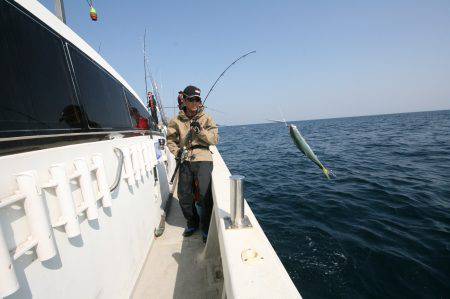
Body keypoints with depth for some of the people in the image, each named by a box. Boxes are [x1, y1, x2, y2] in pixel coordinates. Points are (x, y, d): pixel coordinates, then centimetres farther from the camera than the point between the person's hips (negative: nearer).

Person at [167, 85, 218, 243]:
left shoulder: (206, 118, 4)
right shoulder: (176, 121, 7)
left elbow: (215, 139, -2)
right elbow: (171, 140, 17)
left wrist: (200, 130, -15)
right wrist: (177, 152, -1)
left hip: (203, 159, -2)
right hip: (185, 160, 3)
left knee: (204, 195, -9)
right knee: (184, 196, 6)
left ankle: (206, 227, 15)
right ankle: (192, 223, 32)